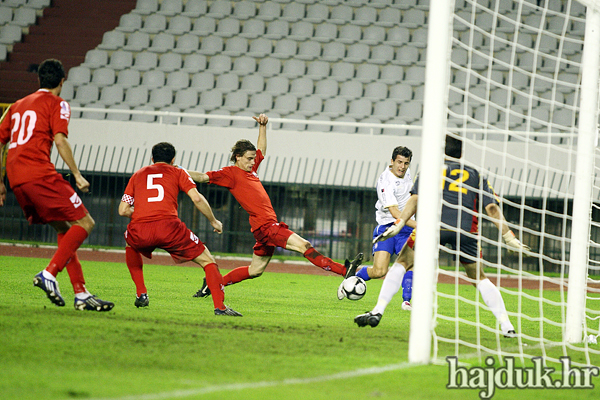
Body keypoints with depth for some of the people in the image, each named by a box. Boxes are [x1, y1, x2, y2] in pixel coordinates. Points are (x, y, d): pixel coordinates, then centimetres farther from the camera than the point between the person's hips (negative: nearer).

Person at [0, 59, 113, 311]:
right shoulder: (56, 103, 5)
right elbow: (60, 140, -10)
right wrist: (77, 175, -7)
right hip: (39, 174, -8)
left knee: (65, 229, 14)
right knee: (84, 223, -5)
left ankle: (81, 294, 5)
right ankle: (49, 274, -20)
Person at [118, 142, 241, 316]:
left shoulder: (138, 175, 27)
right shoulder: (177, 173, 20)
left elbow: (123, 210, 21)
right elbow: (197, 198, 5)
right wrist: (213, 221, 18)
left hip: (139, 231, 3)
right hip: (168, 227, -2)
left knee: (131, 245, 39)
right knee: (207, 260, 10)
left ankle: (141, 294, 28)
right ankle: (220, 306, -7)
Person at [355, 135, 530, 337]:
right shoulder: (476, 174, 21)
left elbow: (415, 199, 5)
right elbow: (491, 208, 13)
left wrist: (399, 224, 0)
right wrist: (509, 237, 15)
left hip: (434, 225, -2)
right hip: (466, 231, 2)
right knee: (479, 278, 18)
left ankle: (378, 311, 3)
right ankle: (506, 326, 8)